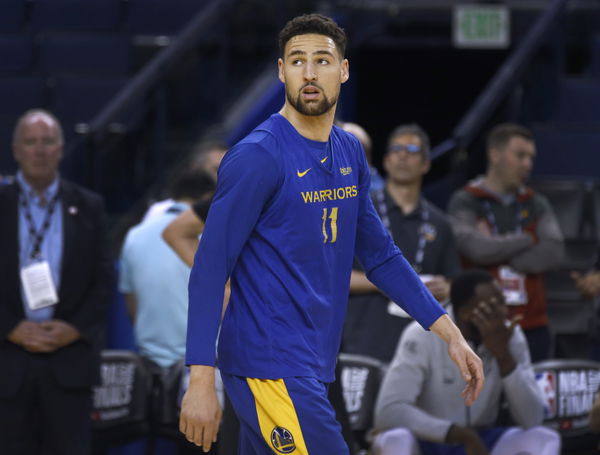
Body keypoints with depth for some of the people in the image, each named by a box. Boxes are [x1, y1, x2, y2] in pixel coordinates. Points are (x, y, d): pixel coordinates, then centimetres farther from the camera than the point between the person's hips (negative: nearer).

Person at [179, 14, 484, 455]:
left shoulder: (350, 153, 11)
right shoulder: (256, 156, -12)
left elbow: (380, 254, 19)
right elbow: (210, 267, -13)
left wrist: (450, 334, 12)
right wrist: (201, 380, -19)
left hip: (312, 364, 7)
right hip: (271, 365, -7)